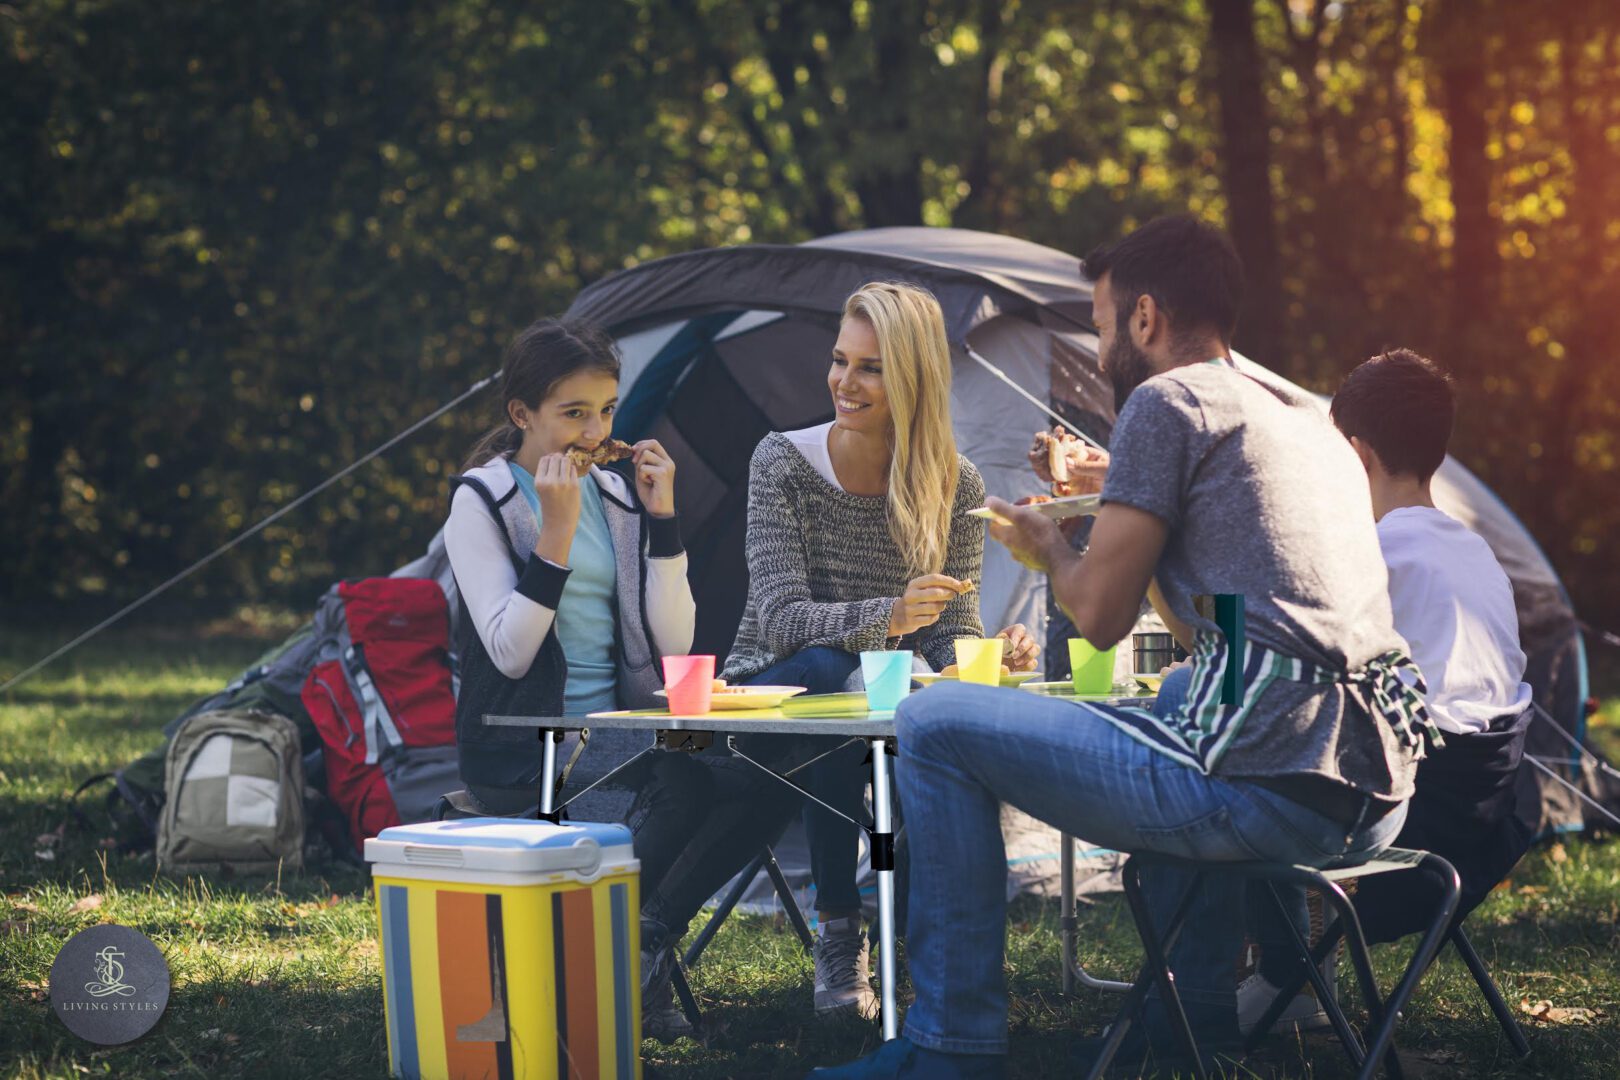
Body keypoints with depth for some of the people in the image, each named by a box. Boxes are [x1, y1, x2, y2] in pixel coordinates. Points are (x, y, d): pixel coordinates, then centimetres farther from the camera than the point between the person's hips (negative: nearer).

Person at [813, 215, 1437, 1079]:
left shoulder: (1168, 401, -2)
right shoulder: (1309, 421, 24)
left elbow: (1099, 616, -2)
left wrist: (1047, 550, 19)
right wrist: (1123, 513, 39)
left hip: (1265, 792, -9)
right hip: (1375, 796, 9)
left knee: (934, 728, 0)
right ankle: (1196, 1009, 38)